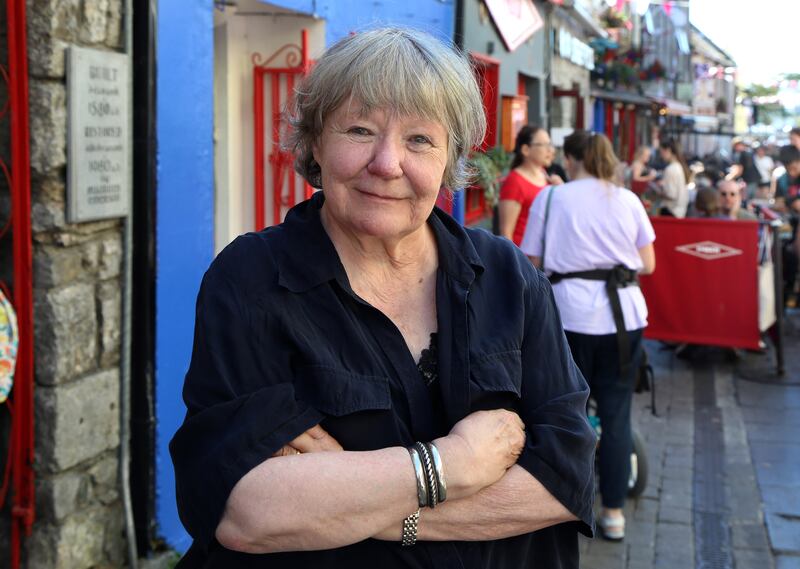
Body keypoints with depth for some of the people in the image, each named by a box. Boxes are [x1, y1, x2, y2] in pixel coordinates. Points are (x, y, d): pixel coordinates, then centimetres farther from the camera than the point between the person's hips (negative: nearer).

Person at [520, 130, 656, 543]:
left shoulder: (551, 199, 0)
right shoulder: (628, 200, 7)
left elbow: (532, 265, -2)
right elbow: (648, 265, 10)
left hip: (572, 314, -2)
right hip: (624, 313, 2)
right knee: (616, 414, 8)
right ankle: (613, 512, 15)